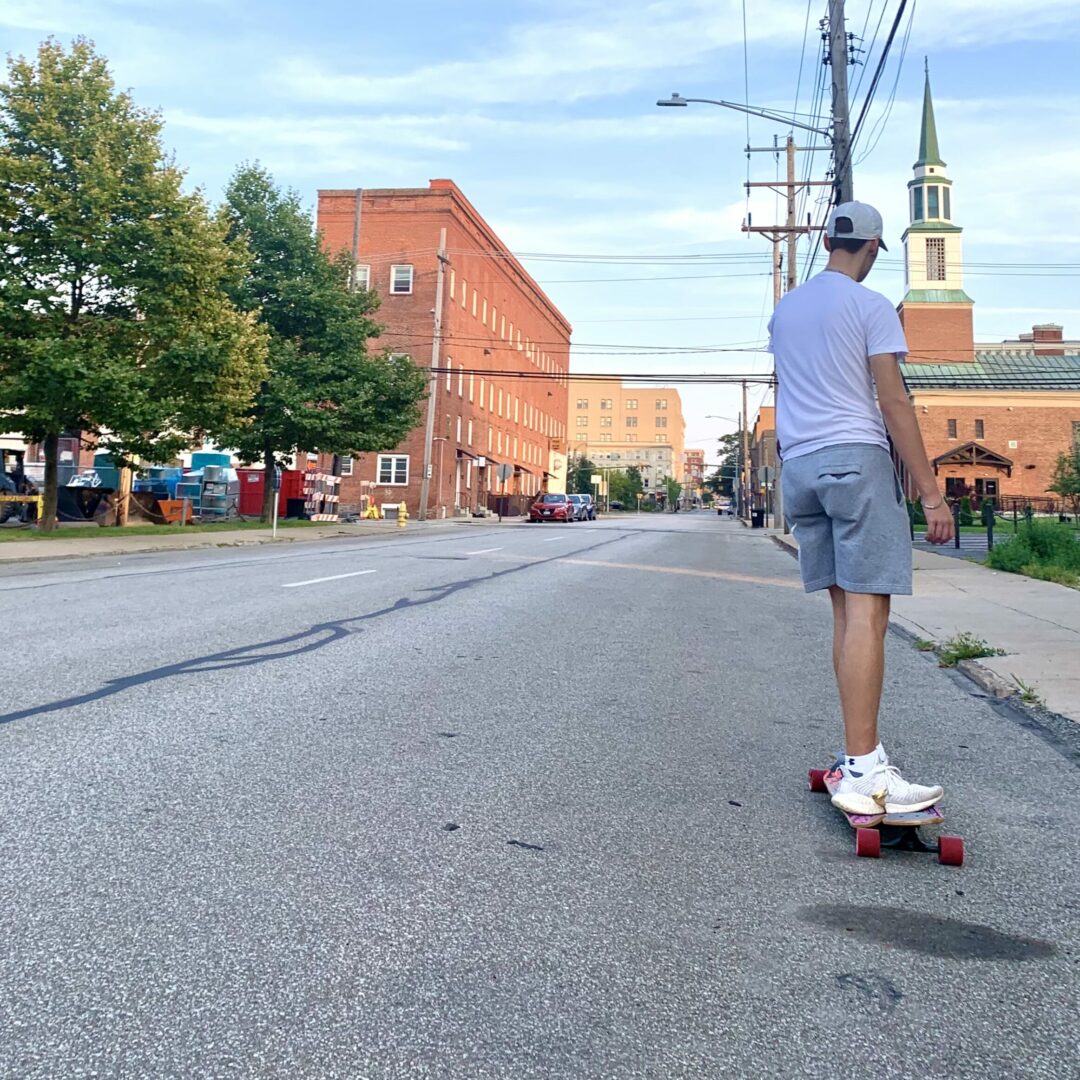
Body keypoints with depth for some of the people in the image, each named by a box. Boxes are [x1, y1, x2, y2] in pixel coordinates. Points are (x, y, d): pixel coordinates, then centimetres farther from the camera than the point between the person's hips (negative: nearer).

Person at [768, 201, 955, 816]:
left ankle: (862, 756, 13)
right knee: (867, 612, -11)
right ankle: (862, 774, -15)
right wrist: (931, 491, -8)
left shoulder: (785, 309, 20)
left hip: (797, 464, 7)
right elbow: (894, 403, -8)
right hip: (856, 456, -7)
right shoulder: (870, 306, -2)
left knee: (847, 611, 10)